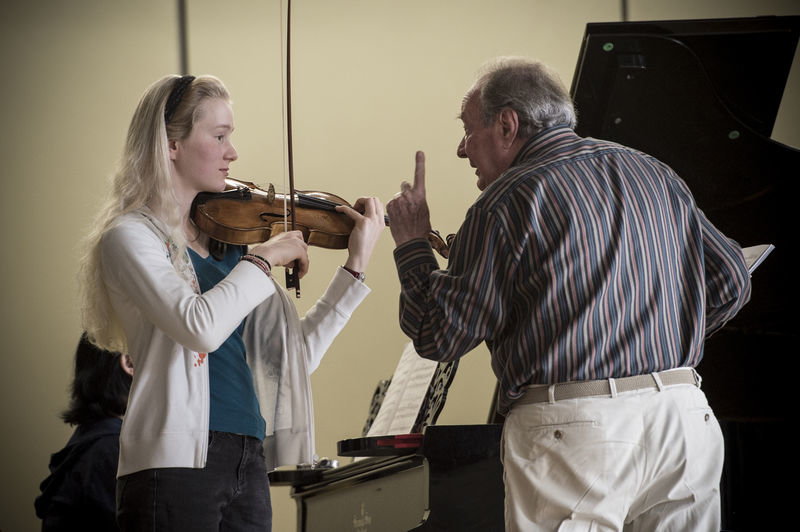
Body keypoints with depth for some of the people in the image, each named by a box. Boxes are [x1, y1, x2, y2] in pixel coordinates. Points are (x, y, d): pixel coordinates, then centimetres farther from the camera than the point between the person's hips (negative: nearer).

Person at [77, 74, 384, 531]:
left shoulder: (227, 238, 15)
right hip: (177, 461, -7)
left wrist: (356, 266, 8)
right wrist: (265, 258, -10)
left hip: (249, 460, 7)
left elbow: (297, 352, 13)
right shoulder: (131, 236, -5)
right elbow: (200, 327, -22)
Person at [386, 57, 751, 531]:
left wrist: (412, 244, 11)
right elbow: (731, 279, 18)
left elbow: (441, 338, -3)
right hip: (686, 418, 6)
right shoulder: (655, 174, 14)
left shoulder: (504, 203, -4)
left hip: (573, 429, -6)